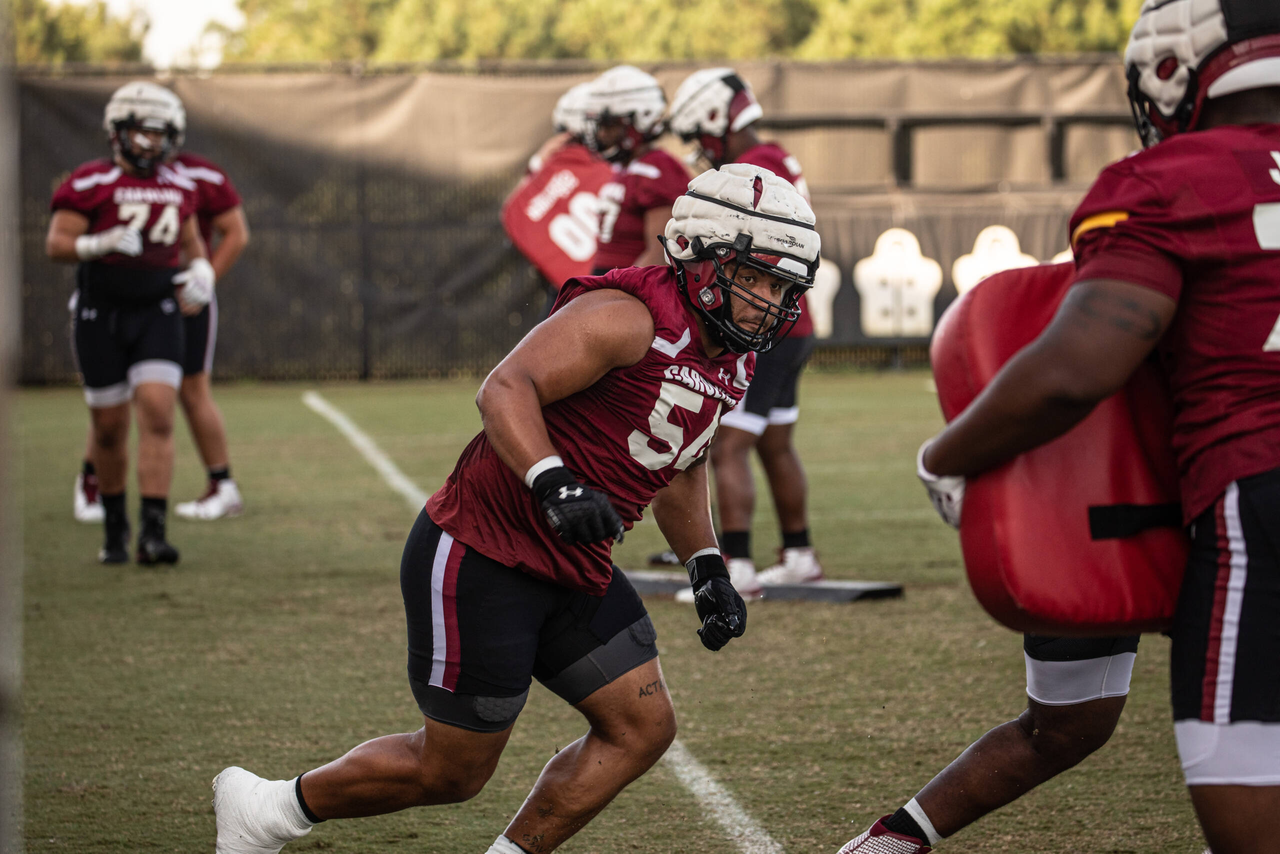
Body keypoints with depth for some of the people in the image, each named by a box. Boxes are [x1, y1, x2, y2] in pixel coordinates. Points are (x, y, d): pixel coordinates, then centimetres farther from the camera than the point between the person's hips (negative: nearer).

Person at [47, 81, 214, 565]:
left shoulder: (178, 187, 8)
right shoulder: (91, 184, -8)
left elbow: (190, 238, 25)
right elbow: (57, 244, -13)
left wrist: (200, 269, 5)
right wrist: (101, 244, -30)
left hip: (157, 312, 2)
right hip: (101, 316, -2)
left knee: (158, 415, -14)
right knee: (109, 429, 6)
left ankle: (153, 533, -17)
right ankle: (114, 528, 26)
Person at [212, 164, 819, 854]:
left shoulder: (730, 362, 9)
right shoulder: (629, 316, -20)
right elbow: (505, 390, -28)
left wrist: (707, 570, 18)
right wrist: (555, 483, -41)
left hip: (572, 573, 9)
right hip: (482, 560, -9)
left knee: (641, 730, 2)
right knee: (453, 770, 1)